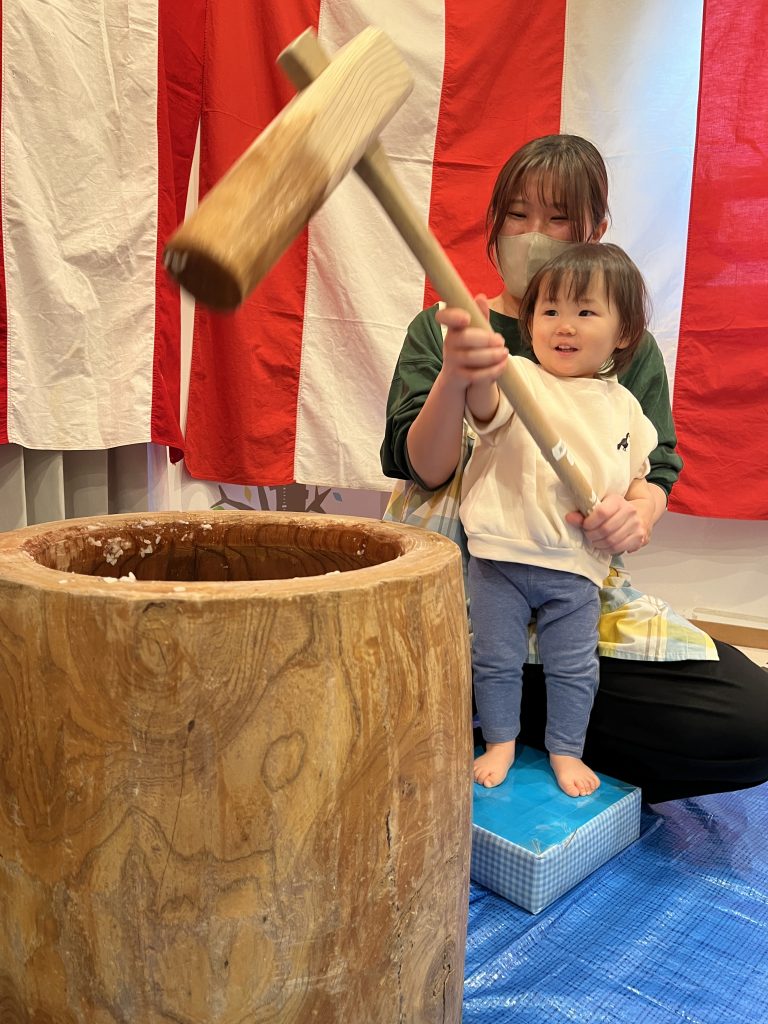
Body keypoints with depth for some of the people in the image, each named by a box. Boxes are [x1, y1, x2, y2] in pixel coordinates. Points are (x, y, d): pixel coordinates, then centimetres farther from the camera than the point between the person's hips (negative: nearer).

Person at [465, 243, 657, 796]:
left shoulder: (622, 403, 7)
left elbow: (638, 473, 17)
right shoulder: (518, 378, -7)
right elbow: (485, 404, -30)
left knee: (574, 666, 13)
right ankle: (501, 742, 33)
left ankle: (567, 751, 34)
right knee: (496, 658, 11)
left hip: (576, 566, 3)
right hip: (502, 554, -2)